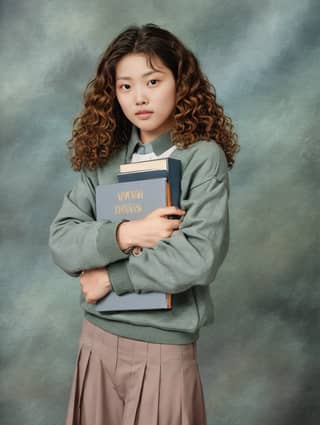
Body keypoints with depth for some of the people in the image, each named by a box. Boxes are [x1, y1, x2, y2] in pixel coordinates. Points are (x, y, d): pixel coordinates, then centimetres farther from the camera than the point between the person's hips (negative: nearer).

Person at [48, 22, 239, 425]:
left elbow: (200, 257, -21)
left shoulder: (203, 156, -11)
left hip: (164, 346, -4)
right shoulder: (101, 157, 1)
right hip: (97, 336, 4)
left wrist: (112, 277, -13)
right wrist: (123, 234, -21)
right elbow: (60, 242, -5)